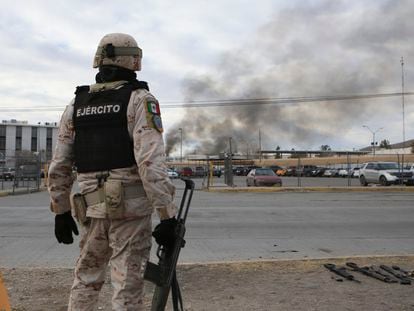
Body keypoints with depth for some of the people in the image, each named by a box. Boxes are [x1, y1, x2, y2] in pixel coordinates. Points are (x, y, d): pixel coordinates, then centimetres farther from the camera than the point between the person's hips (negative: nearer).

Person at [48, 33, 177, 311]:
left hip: (92, 208, 5)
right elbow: (151, 162, -17)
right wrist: (168, 215, -14)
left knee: (86, 280, 21)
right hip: (130, 207, -5)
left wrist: (61, 211, 22)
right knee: (127, 287, 3)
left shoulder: (75, 105, 12)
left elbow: (59, 166, 12)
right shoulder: (140, 100, -5)